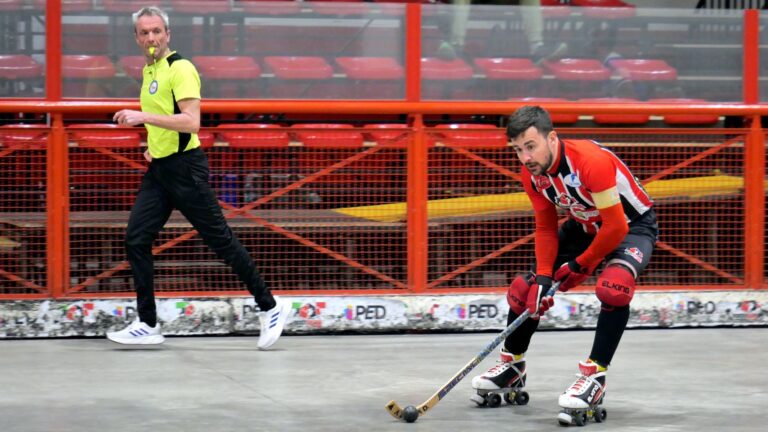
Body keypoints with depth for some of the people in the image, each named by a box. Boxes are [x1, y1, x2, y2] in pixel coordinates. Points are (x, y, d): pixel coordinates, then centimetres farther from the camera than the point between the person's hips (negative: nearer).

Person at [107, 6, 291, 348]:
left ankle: (270, 307, 9)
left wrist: (145, 117, -28)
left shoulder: (180, 69, -13)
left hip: (185, 169, -8)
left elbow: (191, 121, -24)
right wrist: (153, 144, 15)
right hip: (158, 169, 8)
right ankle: (148, 325, 5)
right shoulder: (148, 70, 14)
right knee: (136, 239, -1)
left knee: (220, 240, -3)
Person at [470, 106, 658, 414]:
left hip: (632, 224, -7)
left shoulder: (592, 161, -36)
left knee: (613, 286, -36)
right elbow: (546, 228, -1)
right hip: (584, 225, 7)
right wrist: (543, 276, -14)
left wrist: (581, 265, -17)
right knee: (525, 289, 2)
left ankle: (596, 376, -23)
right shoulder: (531, 173, -13)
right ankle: (512, 366, 26)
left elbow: (616, 227, -30)